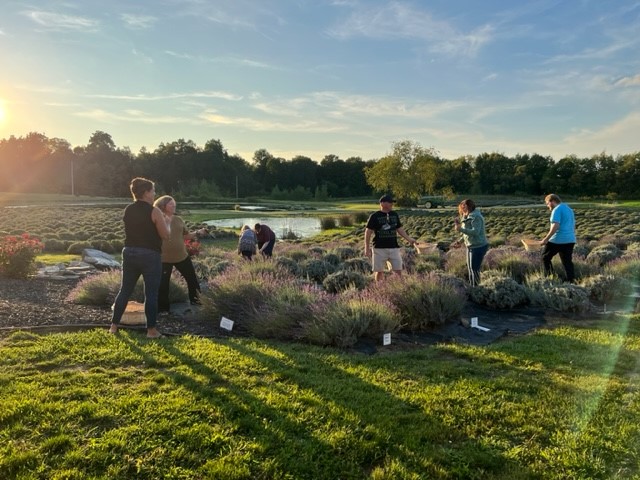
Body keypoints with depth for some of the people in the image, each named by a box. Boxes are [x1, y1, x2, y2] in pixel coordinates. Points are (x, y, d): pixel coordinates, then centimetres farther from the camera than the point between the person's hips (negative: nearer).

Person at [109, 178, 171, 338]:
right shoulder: (154, 211, -12)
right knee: (151, 293, 2)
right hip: (149, 255, -6)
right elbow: (165, 235, -10)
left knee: (125, 290, 15)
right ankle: (151, 329, 7)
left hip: (129, 253, 6)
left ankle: (114, 325, 20)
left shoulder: (128, 210, 7)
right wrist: (167, 223, 8)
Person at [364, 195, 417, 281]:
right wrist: (367, 248, -8)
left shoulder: (394, 215, 8)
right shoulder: (375, 216, -6)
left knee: (398, 270, 1)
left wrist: (409, 239, 5)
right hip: (380, 248, -4)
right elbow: (368, 232, -4)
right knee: (379, 271, 4)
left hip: (394, 247, 4)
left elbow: (399, 229, 16)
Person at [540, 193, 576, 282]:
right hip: (570, 240, 8)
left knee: (545, 258, 9)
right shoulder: (569, 209, 18)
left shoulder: (557, 210, -11)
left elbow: (555, 226, -22)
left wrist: (545, 239, -20)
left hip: (558, 240, -8)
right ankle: (572, 281, 7)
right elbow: (573, 226, 23)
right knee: (568, 262, 10)